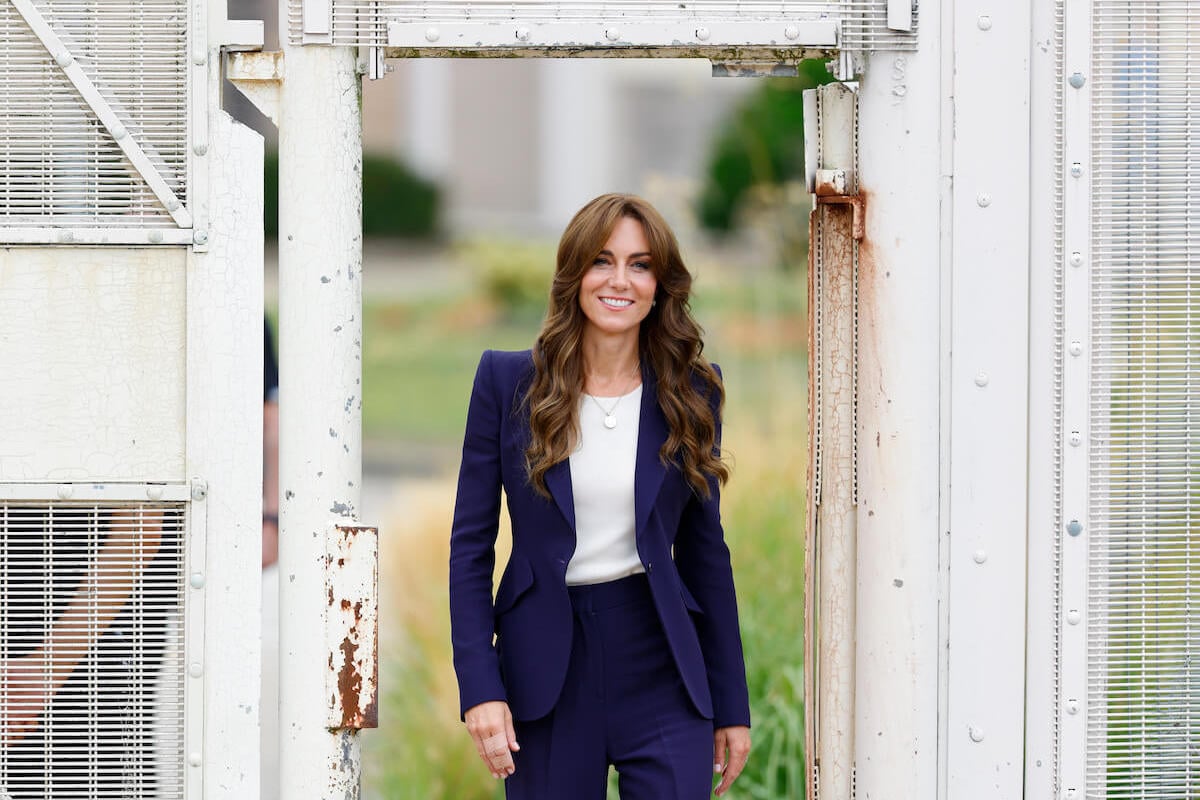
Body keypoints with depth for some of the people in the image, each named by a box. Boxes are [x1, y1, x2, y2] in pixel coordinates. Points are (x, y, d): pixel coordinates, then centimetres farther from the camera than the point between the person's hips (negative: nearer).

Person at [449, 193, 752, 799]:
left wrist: (732, 706, 8)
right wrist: (479, 687, -8)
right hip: (546, 675, -1)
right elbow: (471, 544, 1)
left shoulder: (690, 391, 5)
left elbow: (704, 549, 9)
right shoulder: (508, 383, 1)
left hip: (661, 677, 1)